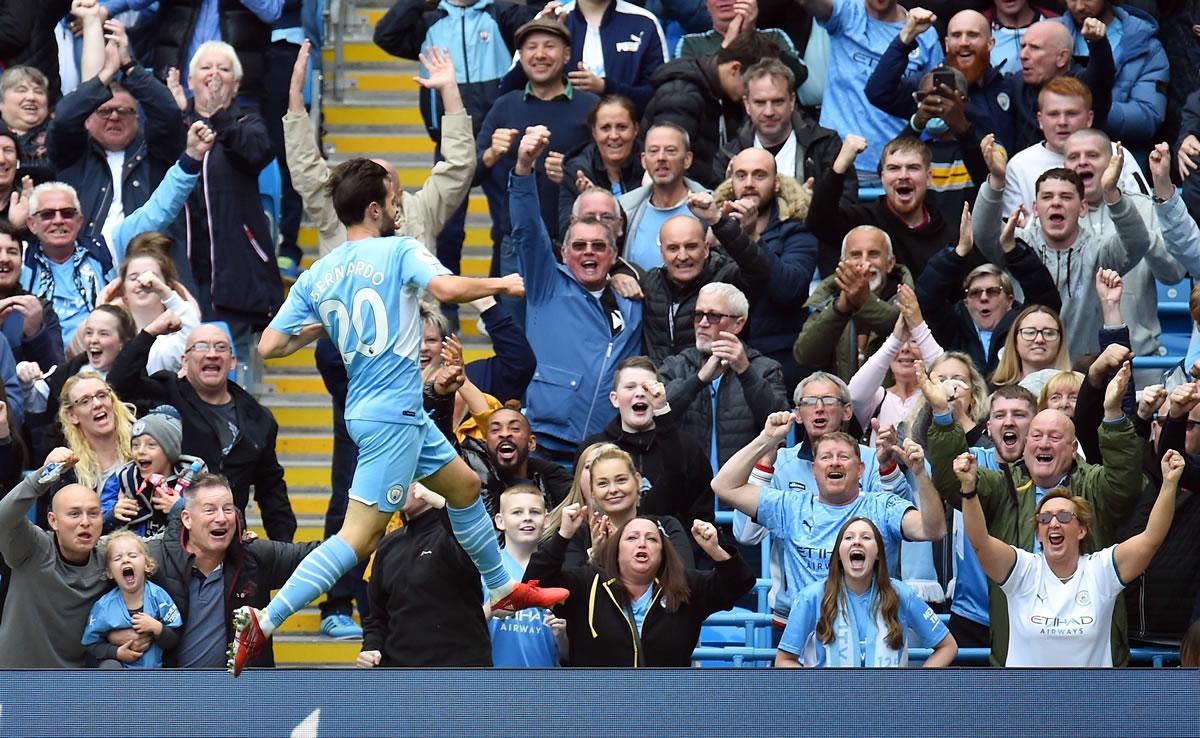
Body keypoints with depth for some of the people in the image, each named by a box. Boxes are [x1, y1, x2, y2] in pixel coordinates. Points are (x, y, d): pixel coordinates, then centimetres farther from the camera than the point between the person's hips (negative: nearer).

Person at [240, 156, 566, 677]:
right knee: (359, 535, -11)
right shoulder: (399, 251, -9)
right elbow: (447, 287, -27)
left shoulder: (316, 277, 8)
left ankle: (501, 590, 39)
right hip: (392, 411, -9)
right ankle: (264, 621, -20)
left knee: (464, 484, 25)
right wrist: (501, 284, -9)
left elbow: (269, 346, 5)